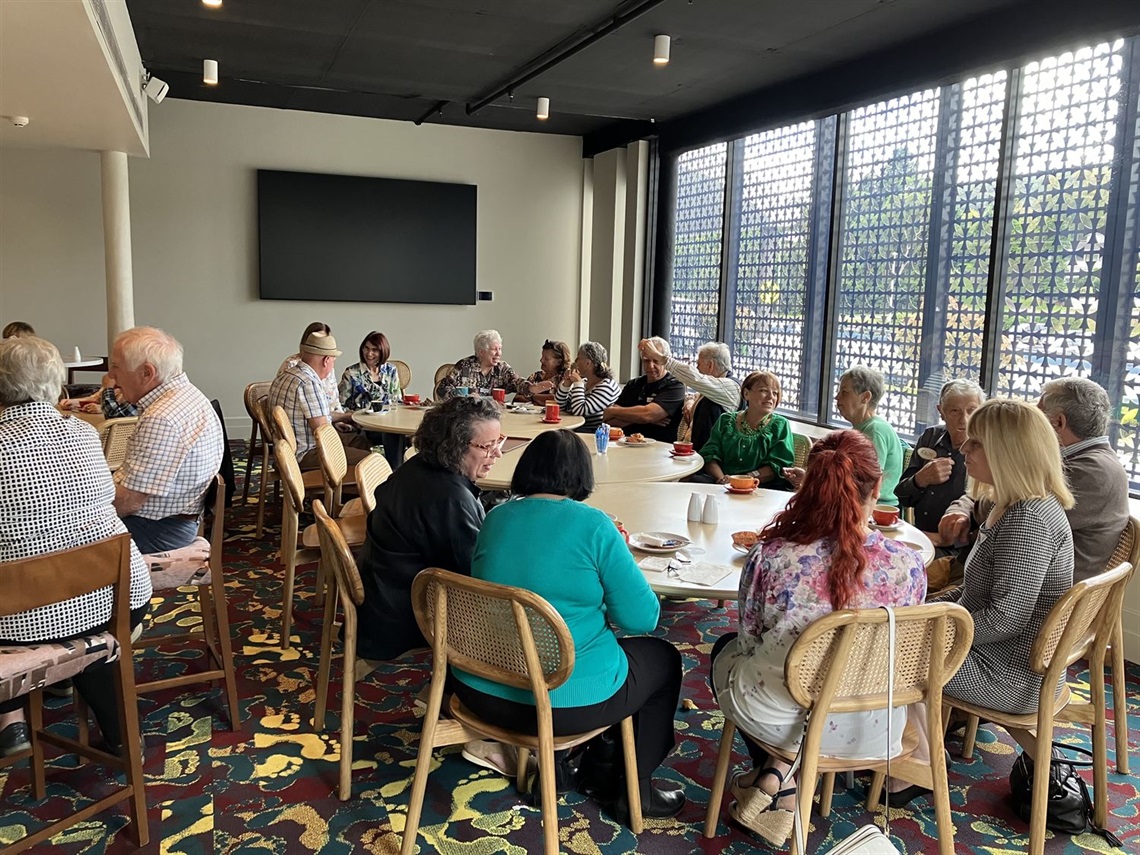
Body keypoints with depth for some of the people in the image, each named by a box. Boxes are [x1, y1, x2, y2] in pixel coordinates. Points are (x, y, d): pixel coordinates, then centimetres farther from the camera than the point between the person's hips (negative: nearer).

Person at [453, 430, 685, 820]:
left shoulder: (496, 518, 1)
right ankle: (637, 790, 30)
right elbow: (642, 619, -13)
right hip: (567, 700, -6)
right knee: (664, 659, 21)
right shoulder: (593, 525, -15)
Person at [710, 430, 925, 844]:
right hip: (870, 730, 2)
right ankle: (785, 775, 16)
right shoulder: (908, 564, -14)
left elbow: (750, 642, -3)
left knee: (726, 650, 30)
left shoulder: (769, 556, -18)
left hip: (777, 721, -2)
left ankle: (776, 772, 21)